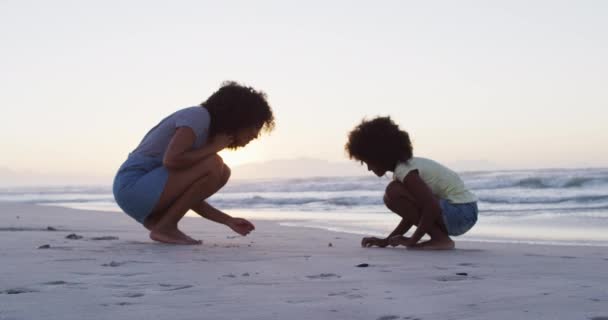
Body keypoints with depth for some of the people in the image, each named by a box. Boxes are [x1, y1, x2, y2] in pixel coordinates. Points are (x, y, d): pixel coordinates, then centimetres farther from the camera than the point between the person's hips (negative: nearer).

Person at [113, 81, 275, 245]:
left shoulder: (208, 132, 16)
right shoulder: (198, 116, -10)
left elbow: (190, 197, 16)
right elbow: (170, 160, -26)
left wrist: (228, 220, 10)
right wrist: (213, 148, -12)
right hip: (133, 186, -9)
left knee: (222, 172, 8)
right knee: (213, 164, -20)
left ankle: (155, 221, 5)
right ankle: (165, 227, -10)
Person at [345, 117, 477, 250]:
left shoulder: (404, 170, -16)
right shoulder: (408, 164, 14)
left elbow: (432, 208, -28)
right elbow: (412, 215, 19)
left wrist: (412, 240, -18)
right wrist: (386, 240, 14)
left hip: (461, 213, -10)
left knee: (393, 192, -19)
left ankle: (440, 239, -14)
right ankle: (440, 237, 8)